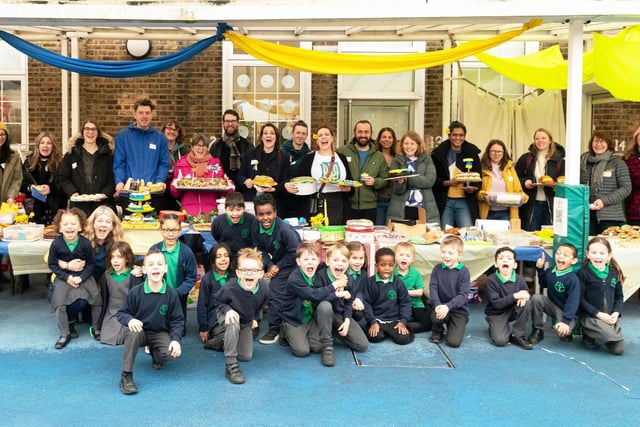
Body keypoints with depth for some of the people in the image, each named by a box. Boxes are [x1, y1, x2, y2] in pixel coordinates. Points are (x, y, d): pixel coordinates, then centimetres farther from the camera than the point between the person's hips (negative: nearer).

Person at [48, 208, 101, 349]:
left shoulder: (86, 243, -11)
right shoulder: (56, 244, -12)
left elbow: (91, 264, -4)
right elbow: (52, 264, -4)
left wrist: (81, 278, -16)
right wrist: (67, 277, -14)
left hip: (84, 276, 1)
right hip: (63, 277, 0)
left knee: (97, 299, -8)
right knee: (59, 304, -15)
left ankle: (96, 328, 16)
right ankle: (65, 334, 4)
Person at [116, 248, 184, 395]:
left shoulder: (171, 294, -12)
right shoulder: (135, 292, -14)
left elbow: (177, 320, -7)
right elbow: (121, 313, -7)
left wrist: (176, 339, -22)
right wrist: (130, 319, -30)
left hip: (160, 333, 1)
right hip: (139, 330, -1)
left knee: (172, 353, -26)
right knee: (133, 333, -37)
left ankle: (155, 352, 13)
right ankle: (126, 375, -26)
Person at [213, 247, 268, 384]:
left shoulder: (262, 291, -26)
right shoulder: (230, 288, -37)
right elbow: (217, 301, -16)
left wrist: (254, 318, -5)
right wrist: (227, 310, -32)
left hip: (246, 322, 4)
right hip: (229, 316, -4)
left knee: (246, 357, 8)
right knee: (233, 324, -42)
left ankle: (225, 341, 39)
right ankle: (231, 365, -31)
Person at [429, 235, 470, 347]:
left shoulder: (464, 272, -9)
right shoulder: (437, 269, 0)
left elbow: (463, 295, -16)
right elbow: (433, 287, -8)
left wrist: (448, 306, -31)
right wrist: (437, 305, -26)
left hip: (458, 310, -2)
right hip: (441, 306, 2)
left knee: (454, 342, -16)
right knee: (436, 316, -34)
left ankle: (453, 327, 20)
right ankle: (437, 331, 3)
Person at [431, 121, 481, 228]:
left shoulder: (472, 154, 9)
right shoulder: (438, 154, 4)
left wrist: (472, 189, -13)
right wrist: (448, 183, -14)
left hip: (464, 202, 1)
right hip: (444, 202, -1)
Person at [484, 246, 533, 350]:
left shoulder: (520, 280, -11)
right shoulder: (491, 280, -20)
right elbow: (496, 303, -24)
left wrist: (523, 297, -27)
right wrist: (515, 296, -37)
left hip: (512, 311, 4)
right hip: (496, 314, -4)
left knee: (526, 305, -27)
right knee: (500, 341, -25)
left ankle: (517, 336, -11)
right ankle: (495, 327, 13)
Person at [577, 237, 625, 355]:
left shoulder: (614, 273, 5)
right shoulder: (583, 273, -9)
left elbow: (619, 296, 12)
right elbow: (580, 299, -9)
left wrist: (616, 313, -6)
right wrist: (599, 314, -16)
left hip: (610, 317, 5)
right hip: (590, 317, -5)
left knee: (618, 350, -3)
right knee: (612, 336, -25)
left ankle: (594, 333, 23)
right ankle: (588, 334, 5)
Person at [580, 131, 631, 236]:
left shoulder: (618, 163, 1)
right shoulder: (585, 162, 11)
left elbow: (626, 188, -3)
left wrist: (604, 200, -14)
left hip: (610, 216, -3)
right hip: (587, 214, 3)